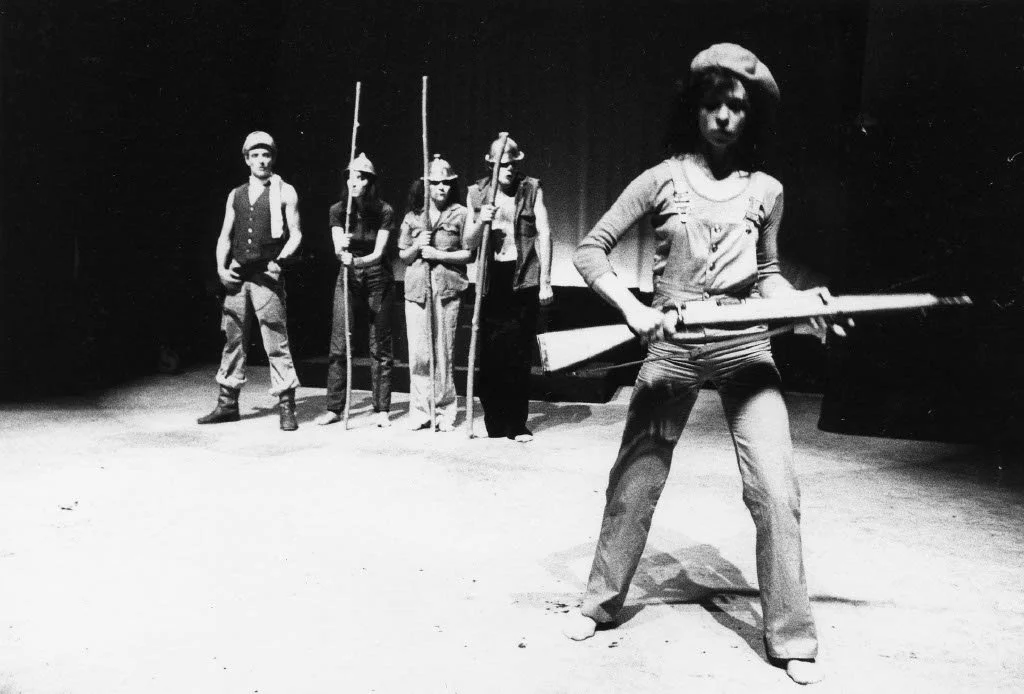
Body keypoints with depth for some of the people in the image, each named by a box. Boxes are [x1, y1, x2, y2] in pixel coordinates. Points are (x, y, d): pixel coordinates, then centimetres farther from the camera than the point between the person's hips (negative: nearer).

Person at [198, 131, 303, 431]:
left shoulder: (285, 192, 5)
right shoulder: (236, 195, 16)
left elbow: (295, 234, 1)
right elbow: (225, 237, 17)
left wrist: (280, 259, -16)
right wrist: (222, 268, 3)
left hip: (267, 274, -4)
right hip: (236, 275, 5)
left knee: (276, 340, -6)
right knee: (233, 338, 8)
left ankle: (286, 406, -1)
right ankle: (227, 404, 17)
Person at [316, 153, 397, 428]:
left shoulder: (384, 211, -6)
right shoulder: (338, 210, 0)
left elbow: (378, 252, -12)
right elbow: (338, 248, -10)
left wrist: (356, 260, -31)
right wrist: (341, 247, -34)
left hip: (377, 278, -2)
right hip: (348, 279, 2)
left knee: (380, 346, 1)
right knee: (338, 345, -2)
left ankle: (381, 409, 8)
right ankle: (334, 408, 6)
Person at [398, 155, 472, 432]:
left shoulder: (460, 214, 4)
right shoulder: (412, 217, 12)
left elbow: (469, 253, 1)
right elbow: (403, 255, 15)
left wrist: (439, 254, -10)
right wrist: (417, 246, -4)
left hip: (447, 289, -2)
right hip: (416, 288, 2)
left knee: (443, 352, 0)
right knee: (418, 353, -1)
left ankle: (445, 410, 11)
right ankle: (421, 409, 9)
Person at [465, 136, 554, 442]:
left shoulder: (531, 190, 4)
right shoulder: (476, 193, 9)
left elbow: (544, 235, 0)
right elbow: (470, 243, 10)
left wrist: (545, 281, -6)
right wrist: (481, 223, -12)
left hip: (523, 279, -1)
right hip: (491, 279, 2)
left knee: (519, 354, 0)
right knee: (490, 353, 0)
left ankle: (517, 424, 9)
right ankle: (494, 422, 12)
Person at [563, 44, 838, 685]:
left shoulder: (766, 190, 7)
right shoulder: (663, 179, 0)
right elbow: (590, 251, -1)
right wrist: (635, 311, -15)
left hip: (746, 344, 1)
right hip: (672, 344, -1)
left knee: (776, 490, -6)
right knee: (634, 480, 5)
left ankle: (792, 639, 9)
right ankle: (602, 602, 25)